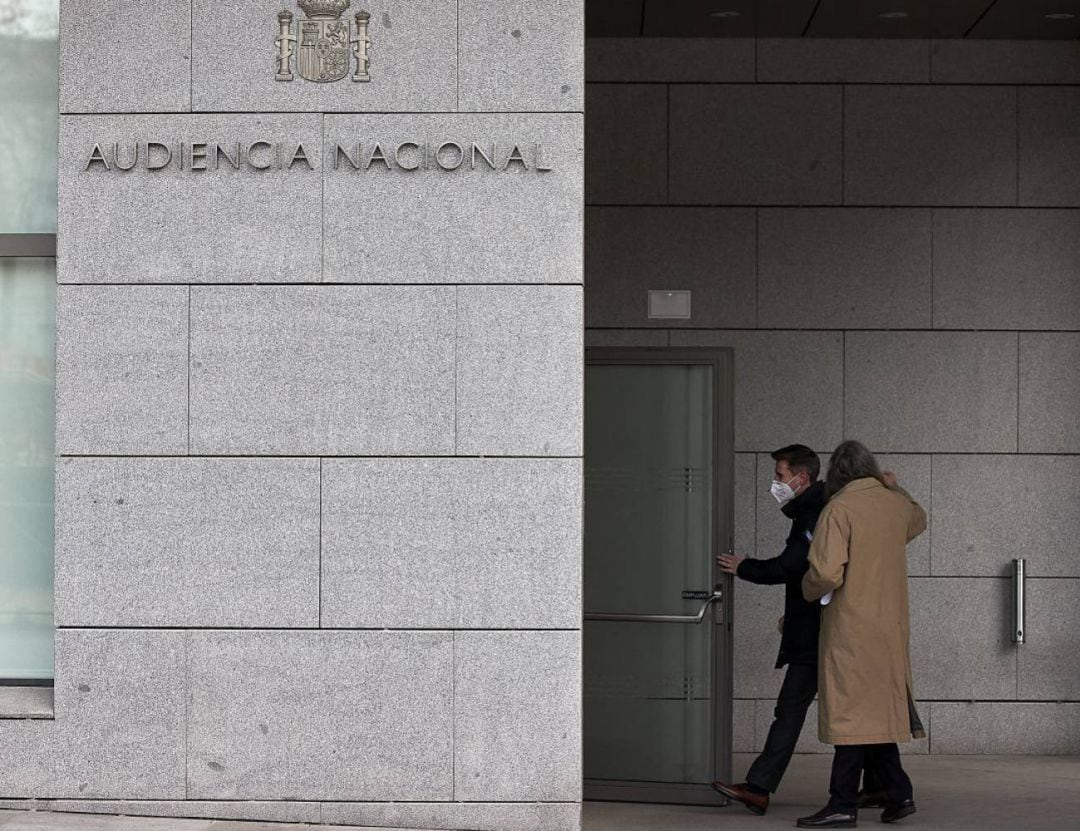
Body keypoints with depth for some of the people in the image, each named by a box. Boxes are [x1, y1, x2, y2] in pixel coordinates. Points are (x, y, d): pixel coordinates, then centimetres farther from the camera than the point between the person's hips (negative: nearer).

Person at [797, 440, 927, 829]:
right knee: (876, 711, 14)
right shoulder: (897, 505, 8)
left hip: (852, 628, -7)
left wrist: (809, 589, -1)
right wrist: (895, 489, 44)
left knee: (853, 714, -5)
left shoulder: (839, 509, -13)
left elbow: (826, 573, -22)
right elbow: (918, 521, 34)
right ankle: (899, 794, 12)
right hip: (890, 628, 7)